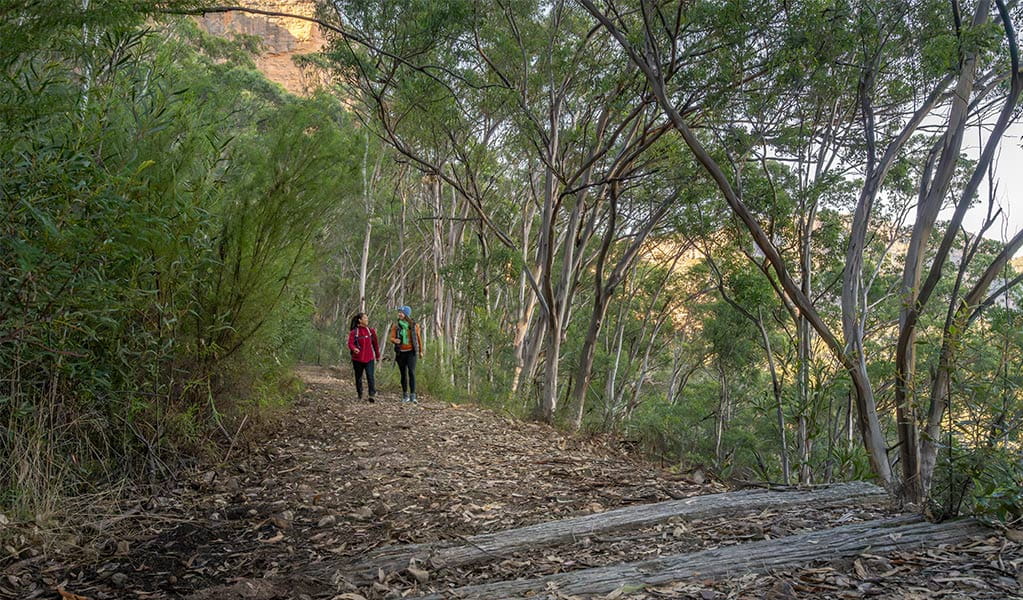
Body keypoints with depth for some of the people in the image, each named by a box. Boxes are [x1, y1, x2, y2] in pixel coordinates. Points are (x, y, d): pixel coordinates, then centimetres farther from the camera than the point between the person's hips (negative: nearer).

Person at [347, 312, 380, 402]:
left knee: (370, 376, -13)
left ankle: (372, 395, -15)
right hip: (357, 358, 0)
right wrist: (354, 349, -36)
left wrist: (377, 355, 19)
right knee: (358, 377, 10)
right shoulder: (353, 332, -2)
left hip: (369, 358, 0)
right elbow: (350, 343, -14)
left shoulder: (371, 331, 6)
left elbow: (375, 344, 14)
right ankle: (359, 395, 25)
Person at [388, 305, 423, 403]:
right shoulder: (395, 326, 2)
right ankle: (405, 395, 19)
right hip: (400, 352, 2)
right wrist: (395, 340, -31)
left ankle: (413, 396, -16)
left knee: (411, 372, -15)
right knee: (403, 374, 8)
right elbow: (391, 337, -6)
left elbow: (419, 338, 12)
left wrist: (420, 351, 20)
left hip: (411, 352, -2)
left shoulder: (414, 325, 0)